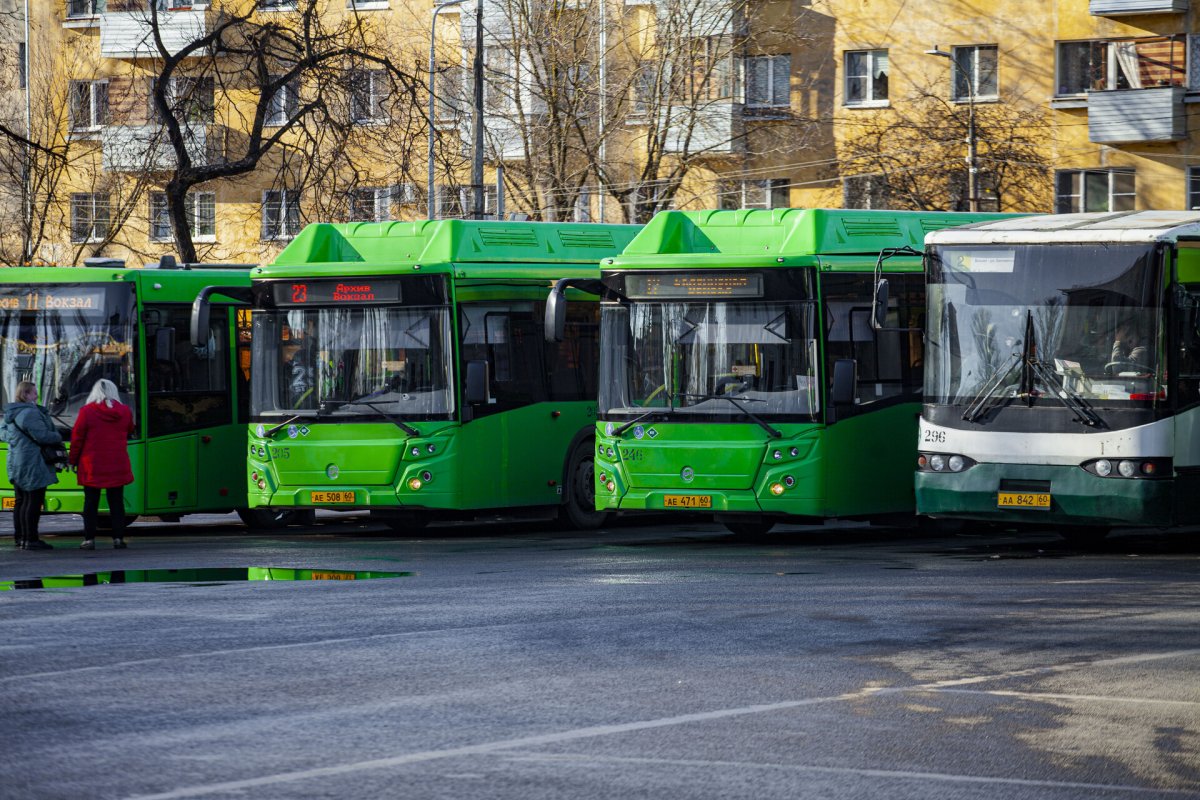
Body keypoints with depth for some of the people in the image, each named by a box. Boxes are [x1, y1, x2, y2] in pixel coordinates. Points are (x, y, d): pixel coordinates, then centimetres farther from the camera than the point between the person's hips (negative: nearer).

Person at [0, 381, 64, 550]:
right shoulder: (30, 413, -18)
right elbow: (42, 435, -20)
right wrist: (58, 438, -3)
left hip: (16, 464, 10)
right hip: (32, 464, -10)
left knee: (22, 501, 15)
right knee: (33, 502, -7)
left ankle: (19, 537, 19)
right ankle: (30, 539, -8)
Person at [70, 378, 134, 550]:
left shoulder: (87, 412, -7)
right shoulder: (125, 412, 3)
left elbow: (77, 438, -4)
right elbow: (129, 431, 21)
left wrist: (74, 460, 7)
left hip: (92, 467, -2)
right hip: (117, 467, 2)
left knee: (91, 503, 3)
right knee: (116, 502, 7)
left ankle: (89, 539, 0)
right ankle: (118, 538, 4)